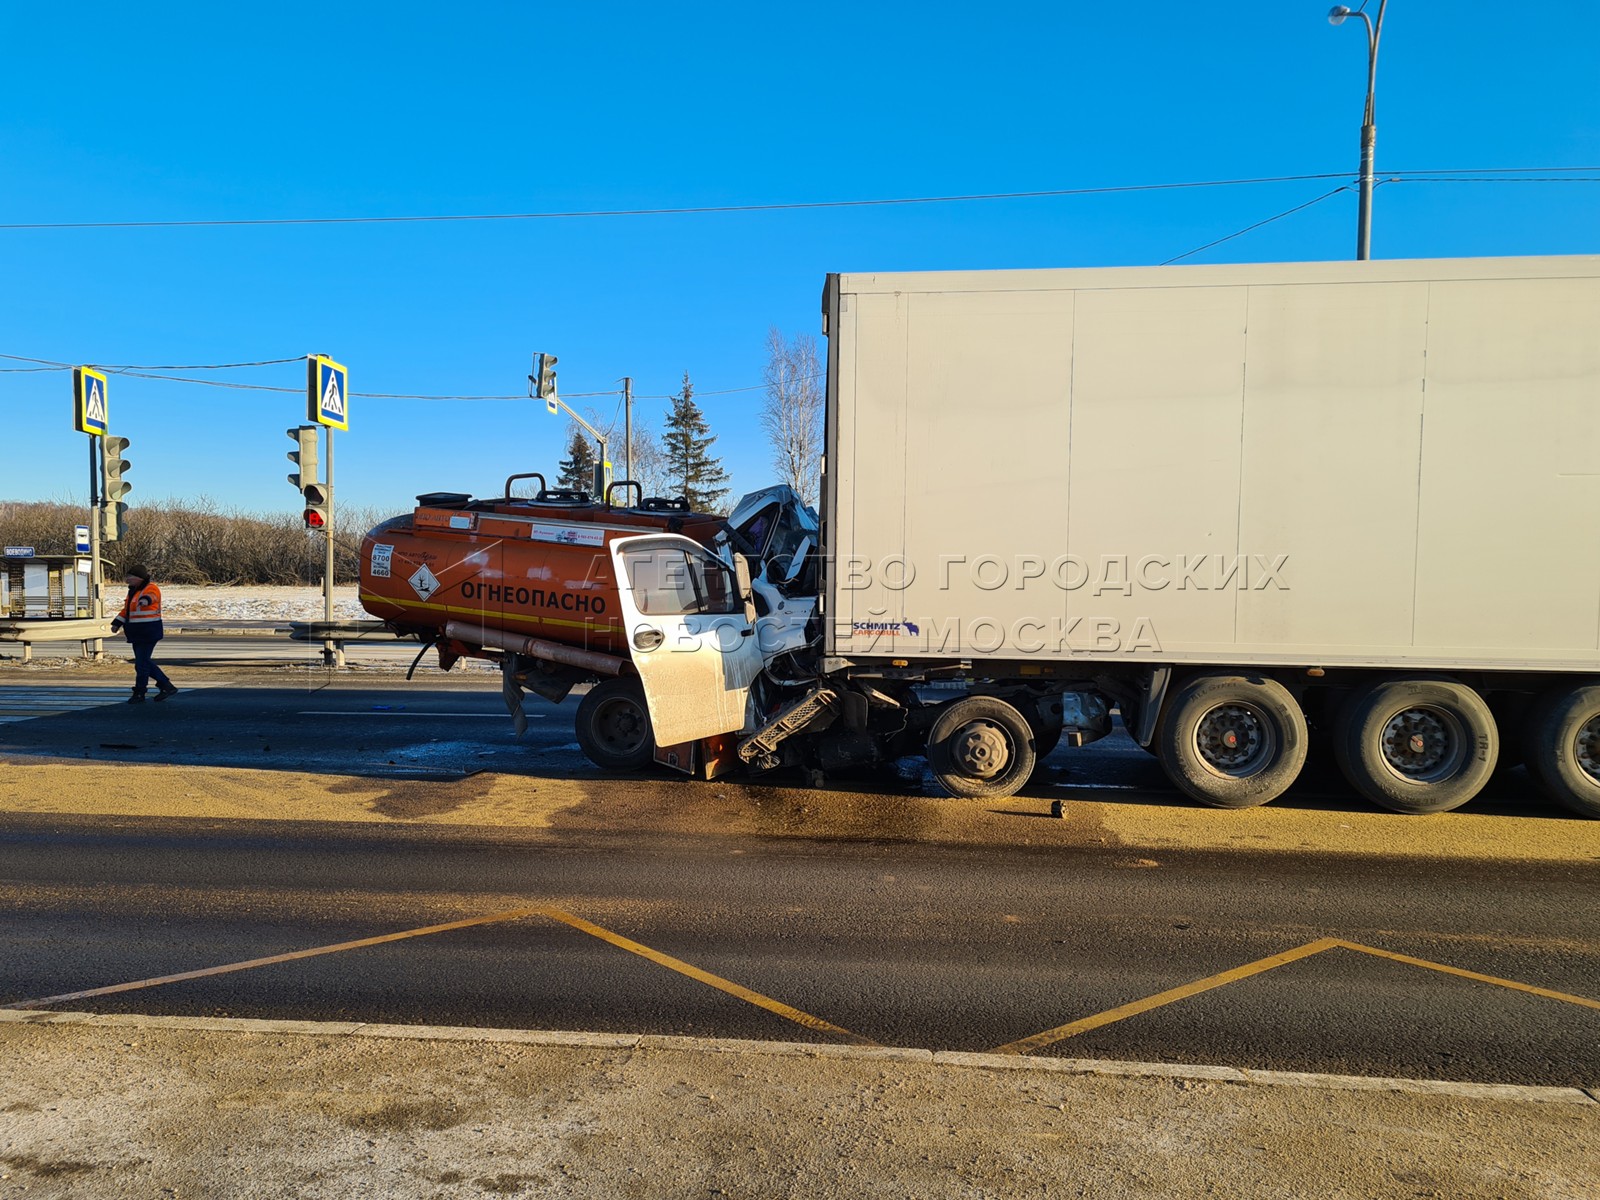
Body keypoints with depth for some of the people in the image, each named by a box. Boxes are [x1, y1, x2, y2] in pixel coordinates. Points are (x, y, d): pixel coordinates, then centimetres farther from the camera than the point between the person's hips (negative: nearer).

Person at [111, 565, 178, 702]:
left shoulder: (151, 588, -13)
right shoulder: (133, 591, 14)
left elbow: (151, 596, -36)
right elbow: (126, 610, 18)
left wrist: (145, 600, -58)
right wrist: (117, 624, 8)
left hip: (148, 632, -10)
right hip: (137, 633, 10)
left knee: (142, 663, -3)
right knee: (145, 662, 13)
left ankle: (139, 694, 8)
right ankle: (167, 686, 20)